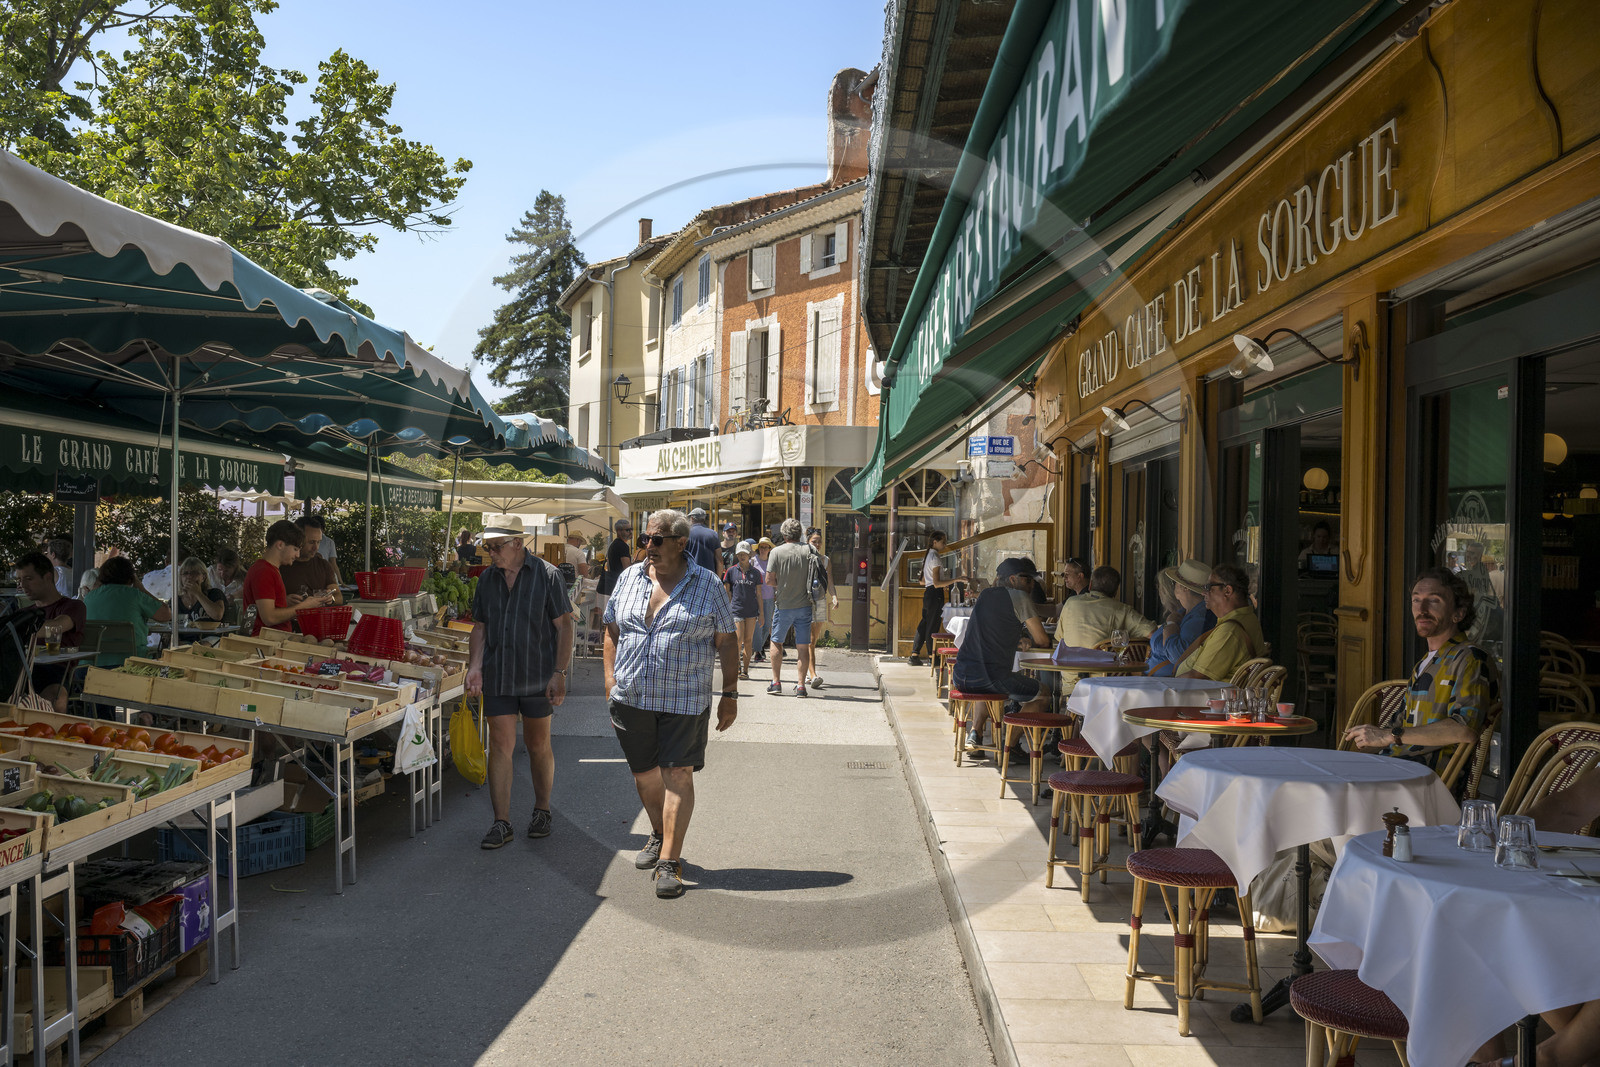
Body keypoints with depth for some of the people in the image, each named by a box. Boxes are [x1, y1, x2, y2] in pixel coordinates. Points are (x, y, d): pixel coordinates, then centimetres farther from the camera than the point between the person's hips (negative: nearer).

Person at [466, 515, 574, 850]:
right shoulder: (487, 579, 7)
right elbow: (480, 627, 13)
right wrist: (475, 665, -2)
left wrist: (559, 673, -12)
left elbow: (564, 626, -6)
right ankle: (502, 824, 4)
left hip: (536, 677, -3)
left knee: (538, 745, 9)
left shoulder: (547, 575, -6)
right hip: (497, 677, 3)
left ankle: (542, 810, 27)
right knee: (500, 745, -1)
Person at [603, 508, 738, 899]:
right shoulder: (629, 578, 7)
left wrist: (730, 694, -1)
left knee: (677, 776, -5)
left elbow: (727, 641, 2)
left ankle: (669, 861, 1)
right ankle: (660, 835, 37)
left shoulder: (706, 585, -1)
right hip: (632, 698, 4)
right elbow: (612, 631, 14)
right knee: (644, 774, 13)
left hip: (684, 701, -3)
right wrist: (611, 682, 6)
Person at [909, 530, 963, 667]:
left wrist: (942, 585, 25)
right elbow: (937, 583, -21)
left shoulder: (928, 556, 16)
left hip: (928, 593, 9)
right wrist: (956, 580, -24)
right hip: (935, 594, -9)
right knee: (933, 626, -3)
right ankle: (932, 658, 4)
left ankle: (914, 655, 11)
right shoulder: (935, 558, -15)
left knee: (924, 624, 11)